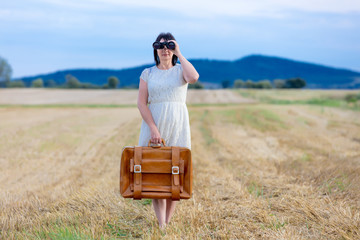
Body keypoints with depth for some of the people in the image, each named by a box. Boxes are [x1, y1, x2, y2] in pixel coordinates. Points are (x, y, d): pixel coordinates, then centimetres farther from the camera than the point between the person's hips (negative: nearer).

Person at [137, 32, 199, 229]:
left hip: (177, 126, 0)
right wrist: (153, 128, -14)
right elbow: (141, 103, -2)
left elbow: (193, 78, -20)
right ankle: (161, 226, -6)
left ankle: (167, 222, 10)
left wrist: (179, 54, -12)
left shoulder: (181, 70, 6)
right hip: (153, 126, 0)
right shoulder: (147, 73, 6)